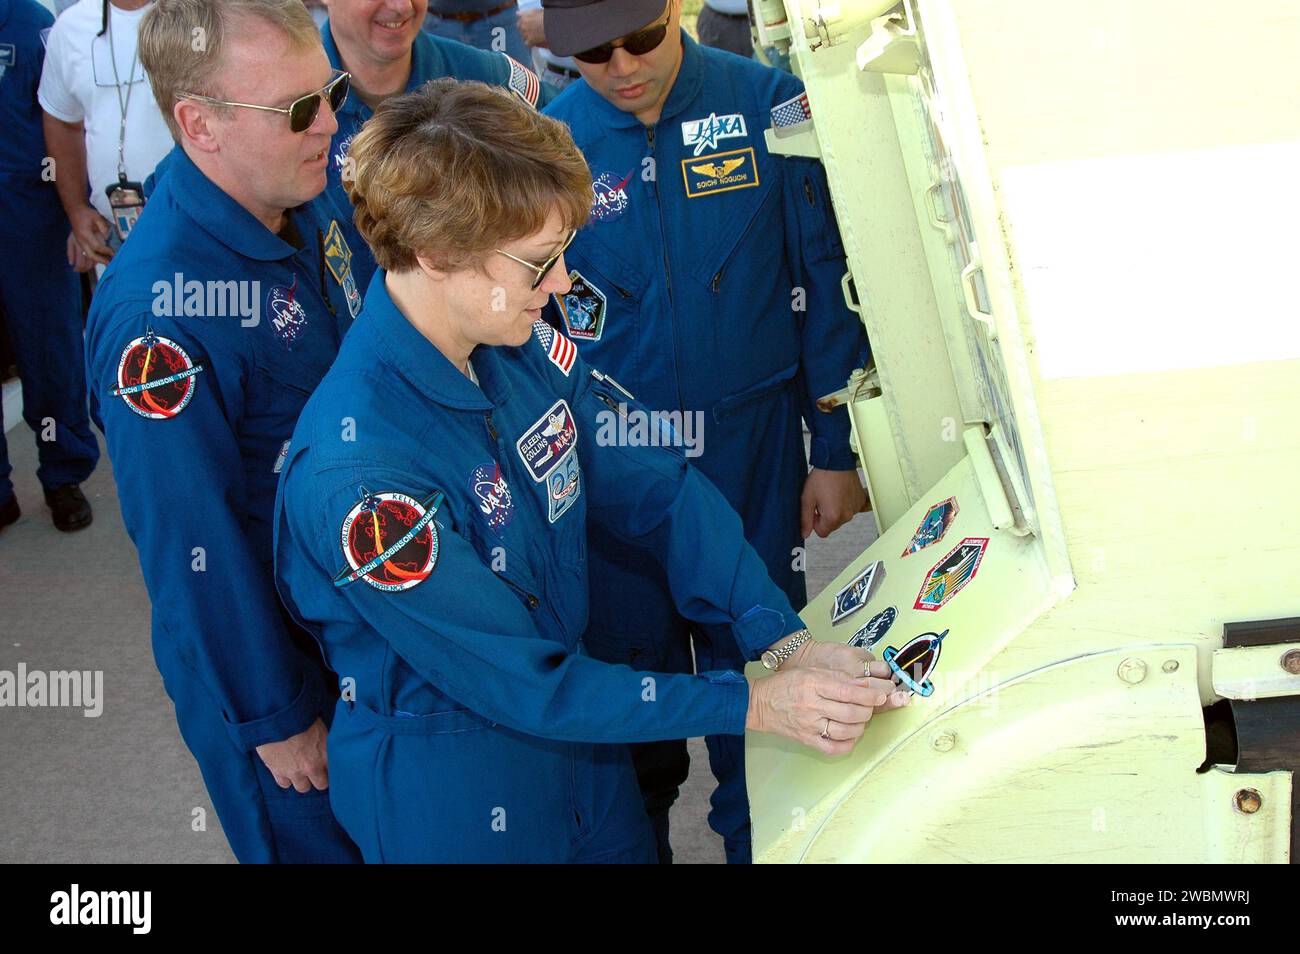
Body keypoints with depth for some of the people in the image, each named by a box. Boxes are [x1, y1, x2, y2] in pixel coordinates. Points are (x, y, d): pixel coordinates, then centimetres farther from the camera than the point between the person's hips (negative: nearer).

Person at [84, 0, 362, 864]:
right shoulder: (157, 310, -32)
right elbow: (190, 546, -26)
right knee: (317, 840, 17)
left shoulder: (309, 209, -7)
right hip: (269, 653, -7)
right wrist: (275, 717, -16)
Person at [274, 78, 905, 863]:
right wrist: (754, 705, -27)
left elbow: (658, 487, -6)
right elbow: (521, 685, -27)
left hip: (580, 743, 7)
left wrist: (790, 644, -18)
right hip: (453, 797, -6)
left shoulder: (523, 343, -10)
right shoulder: (355, 474, -33)